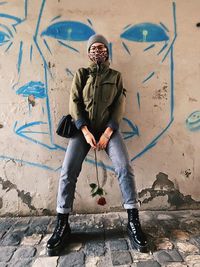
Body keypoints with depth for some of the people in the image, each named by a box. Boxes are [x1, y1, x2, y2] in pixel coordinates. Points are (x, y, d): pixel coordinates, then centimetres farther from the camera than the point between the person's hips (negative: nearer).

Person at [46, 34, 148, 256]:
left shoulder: (115, 76, 12)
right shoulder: (81, 74, 12)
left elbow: (119, 106, 2)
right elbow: (74, 103, 1)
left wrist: (107, 133, -12)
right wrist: (86, 131, -13)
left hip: (108, 128, 0)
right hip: (83, 128, 0)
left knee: (124, 168, -19)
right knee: (67, 171, -14)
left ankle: (133, 223, -6)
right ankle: (62, 226, -1)